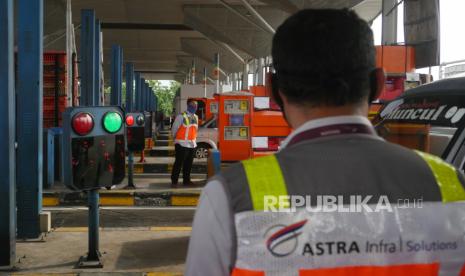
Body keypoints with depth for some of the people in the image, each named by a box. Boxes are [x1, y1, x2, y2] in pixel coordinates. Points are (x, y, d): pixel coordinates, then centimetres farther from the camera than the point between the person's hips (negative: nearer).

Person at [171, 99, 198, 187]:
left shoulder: (196, 117, 12)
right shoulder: (181, 116, -11)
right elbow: (174, 128, -5)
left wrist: (193, 139, 12)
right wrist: (176, 138, 6)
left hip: (192, 144, 7)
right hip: (182, 144, -7)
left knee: (188, 164, 12)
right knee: (178, 163, -5)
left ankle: (186, 180, 21)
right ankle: (174, 181, 1)